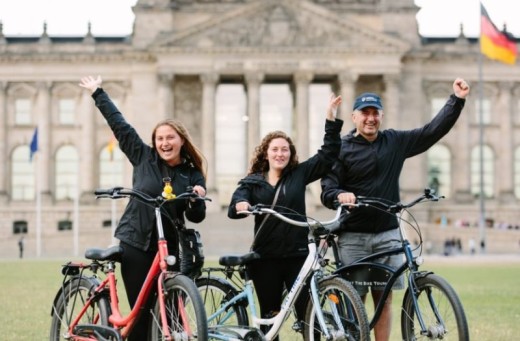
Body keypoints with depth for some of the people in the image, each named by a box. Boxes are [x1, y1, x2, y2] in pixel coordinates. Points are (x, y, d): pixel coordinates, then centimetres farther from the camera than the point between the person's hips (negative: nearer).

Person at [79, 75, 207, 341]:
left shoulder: (192, 174, 5)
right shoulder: (143, 157, 4)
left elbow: (196, 217, 4)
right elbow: (119, 124, 7)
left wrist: (198, 199, -16)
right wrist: (98, 93, 11)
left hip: (169, 247, 1)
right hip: (136, 243, -1)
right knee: (141, 312, -3)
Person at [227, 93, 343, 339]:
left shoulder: (299, 174, 7)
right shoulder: (252, 182, 5)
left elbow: (328, 154, 3)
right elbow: (234, 207, -9)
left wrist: (331, 120, -6)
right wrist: (240, 206, -33)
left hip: (297, 255, 0)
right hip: (266, 258, 0)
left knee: (308, 313, -4)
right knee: (269, 317, 9)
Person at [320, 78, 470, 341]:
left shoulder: (396, 142, 8)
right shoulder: (342, 149, -2)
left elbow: (434, 130, 6)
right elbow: (327, 191, -5)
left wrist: (457, 100, -2)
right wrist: (340, 196, -27)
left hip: (387, 234, 3)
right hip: (353, 237, -3)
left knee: (384, 298, 4)